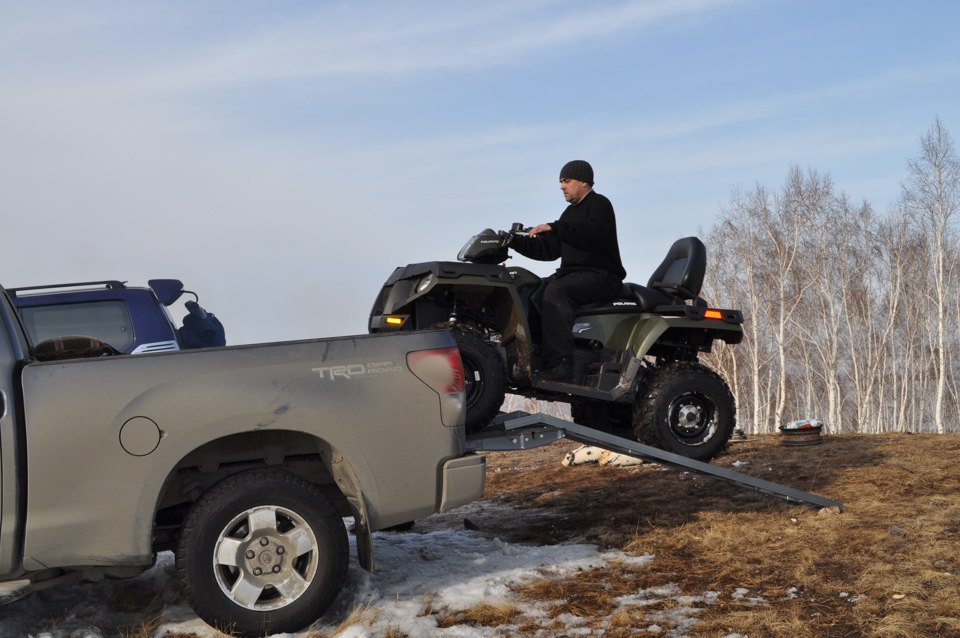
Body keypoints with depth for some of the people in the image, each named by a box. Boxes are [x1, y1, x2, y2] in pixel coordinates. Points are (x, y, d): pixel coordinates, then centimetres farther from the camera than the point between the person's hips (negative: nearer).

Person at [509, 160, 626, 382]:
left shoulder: (599, 204, -3)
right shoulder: (571, 212, 25)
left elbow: (592, 235, -25)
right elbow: (549, 250, 20)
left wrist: (554, 228, -29)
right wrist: (516, 242, 9)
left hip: (600, 275, -9)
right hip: (571, 272, 9)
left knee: (555, 292, -33)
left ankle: (560, 365, -39)